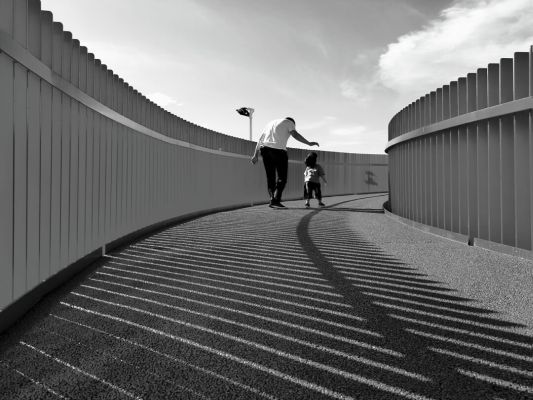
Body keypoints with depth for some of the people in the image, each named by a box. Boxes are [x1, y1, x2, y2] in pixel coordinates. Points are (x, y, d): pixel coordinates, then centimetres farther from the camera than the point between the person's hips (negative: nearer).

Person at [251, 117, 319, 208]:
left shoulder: (270, 123, 29)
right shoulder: (289, 122, 12)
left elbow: (260, 140, 21)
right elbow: (295, 134, -8)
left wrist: (256, 155, 16)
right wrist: (309, 143, -9)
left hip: (265, 149, 6)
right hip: (279, 151, -6)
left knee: (270, 177, 11)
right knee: (282, 178, -1)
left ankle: (273, 200, 5)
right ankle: (276, 201, -13)